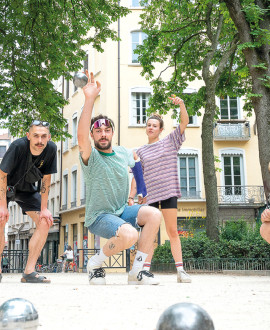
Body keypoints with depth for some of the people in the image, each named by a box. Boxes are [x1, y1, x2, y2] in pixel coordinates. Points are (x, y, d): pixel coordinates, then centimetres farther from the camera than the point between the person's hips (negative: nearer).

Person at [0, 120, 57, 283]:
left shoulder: (51, 149, -22)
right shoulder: (18, 146, -32)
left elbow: (46, 178, -11)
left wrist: (44, 208, -11)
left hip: (29, 190, 3)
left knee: (45, 222, -12)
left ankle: (29, 272, -7)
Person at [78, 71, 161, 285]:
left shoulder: (123, 153, 5)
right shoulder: (90, 157, -13)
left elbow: (136, 158, 30)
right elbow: (81, 136, -35)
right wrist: (90, 100, -43)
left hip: (122, 211, 6)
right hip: (98, 216, -6)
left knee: (154, 214, -21)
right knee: (129, 234, -34)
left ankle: (136, 271, -12)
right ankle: (95, 262, -4)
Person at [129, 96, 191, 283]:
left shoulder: (170, 142, 10)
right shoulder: (141, 152, 15)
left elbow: (184, 121, 1)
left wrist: (181, 104, -14)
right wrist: (132, 197, 5)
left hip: (168, 192, -2)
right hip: (148, 195, 2)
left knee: (172, 231, -3)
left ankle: (180, 270, -3)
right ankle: (146, 269, 1)